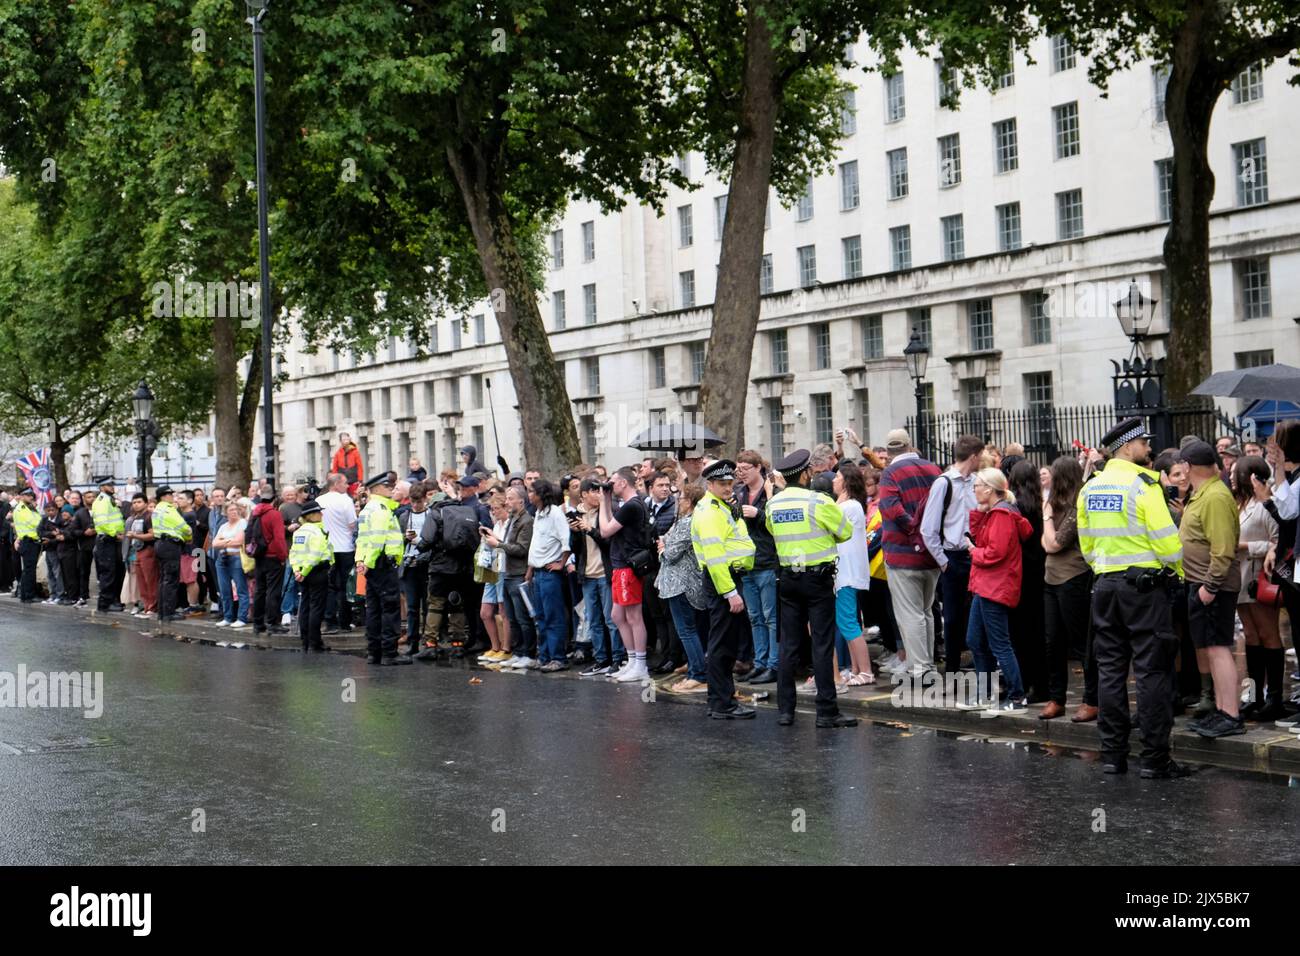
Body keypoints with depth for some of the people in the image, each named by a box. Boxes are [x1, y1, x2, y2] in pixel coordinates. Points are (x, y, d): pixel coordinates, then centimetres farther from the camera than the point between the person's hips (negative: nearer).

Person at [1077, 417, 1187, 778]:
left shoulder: (1090, 488, 8)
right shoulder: (1142, 484, -12)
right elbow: (1166, 538, -14)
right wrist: (1176, 571, 2)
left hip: (1105, 586, 6)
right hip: (1144, 585, -6)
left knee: (1110, 670, 10)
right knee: (1152, 671, -2)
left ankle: (1113, 754, 12)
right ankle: (1155, 758, -2)